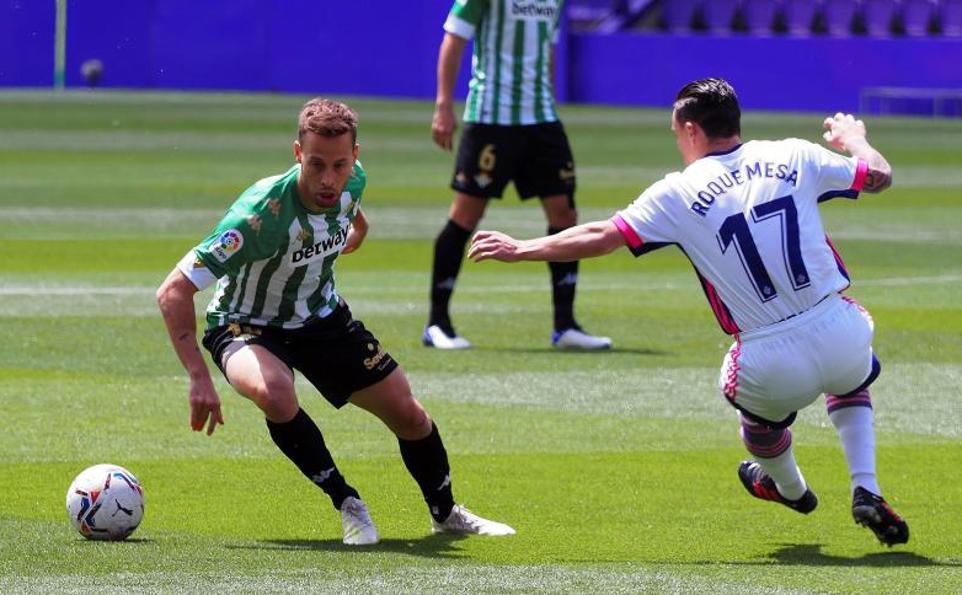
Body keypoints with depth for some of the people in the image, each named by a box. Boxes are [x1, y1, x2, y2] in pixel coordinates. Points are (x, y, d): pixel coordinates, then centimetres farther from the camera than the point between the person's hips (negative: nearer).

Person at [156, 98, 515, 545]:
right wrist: (199, 378, -41)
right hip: (246, 326, -5)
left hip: (322, 317, 5)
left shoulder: (351, 183, -18)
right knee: (275, 394, -38)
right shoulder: (262, 213, -37)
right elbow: (173, 291, -37)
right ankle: (347, 504, -14)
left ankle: (445, 513, 35)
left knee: (409, 416, 4)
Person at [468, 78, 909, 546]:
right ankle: (865, 493, 21)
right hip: (842, 338, 1)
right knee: (850, 380, 38)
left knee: (741, 387, 36)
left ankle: (789, 489, 58)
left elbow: (602, 236, -1)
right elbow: (879, 175, 15)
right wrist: (850, 137, 38)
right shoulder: (795, 157, 5)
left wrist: (520, 249, 10)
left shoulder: (680, 192, -1)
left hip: (774, 370, -1)